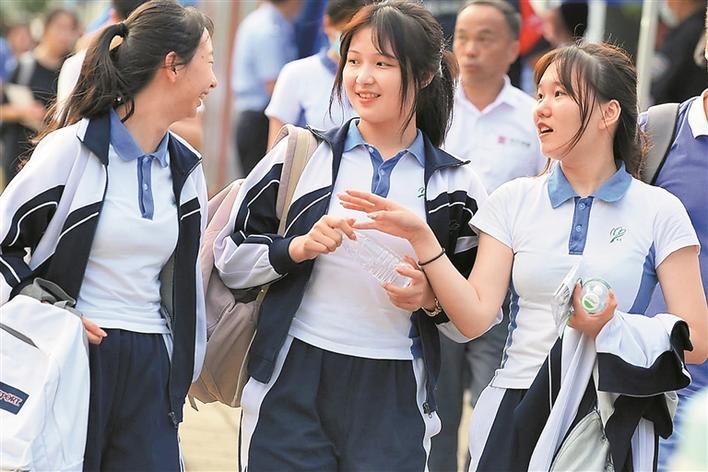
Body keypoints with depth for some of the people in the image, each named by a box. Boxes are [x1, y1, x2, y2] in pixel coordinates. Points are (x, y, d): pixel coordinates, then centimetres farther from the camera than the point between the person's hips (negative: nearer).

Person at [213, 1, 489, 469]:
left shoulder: (456, 185, 6)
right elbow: (230, 259, 6)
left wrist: (431, 300, -10)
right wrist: (299, 248, -11)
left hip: (395, 400, 0)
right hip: (292, 388, 0)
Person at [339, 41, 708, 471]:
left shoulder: (659, 211, -1)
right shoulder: (515, 201, 7)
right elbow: (476, 316, -1)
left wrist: (610, 328, -20)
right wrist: (421, 238, -11)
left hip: (608, 420, -2)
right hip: (515, 415, 2)